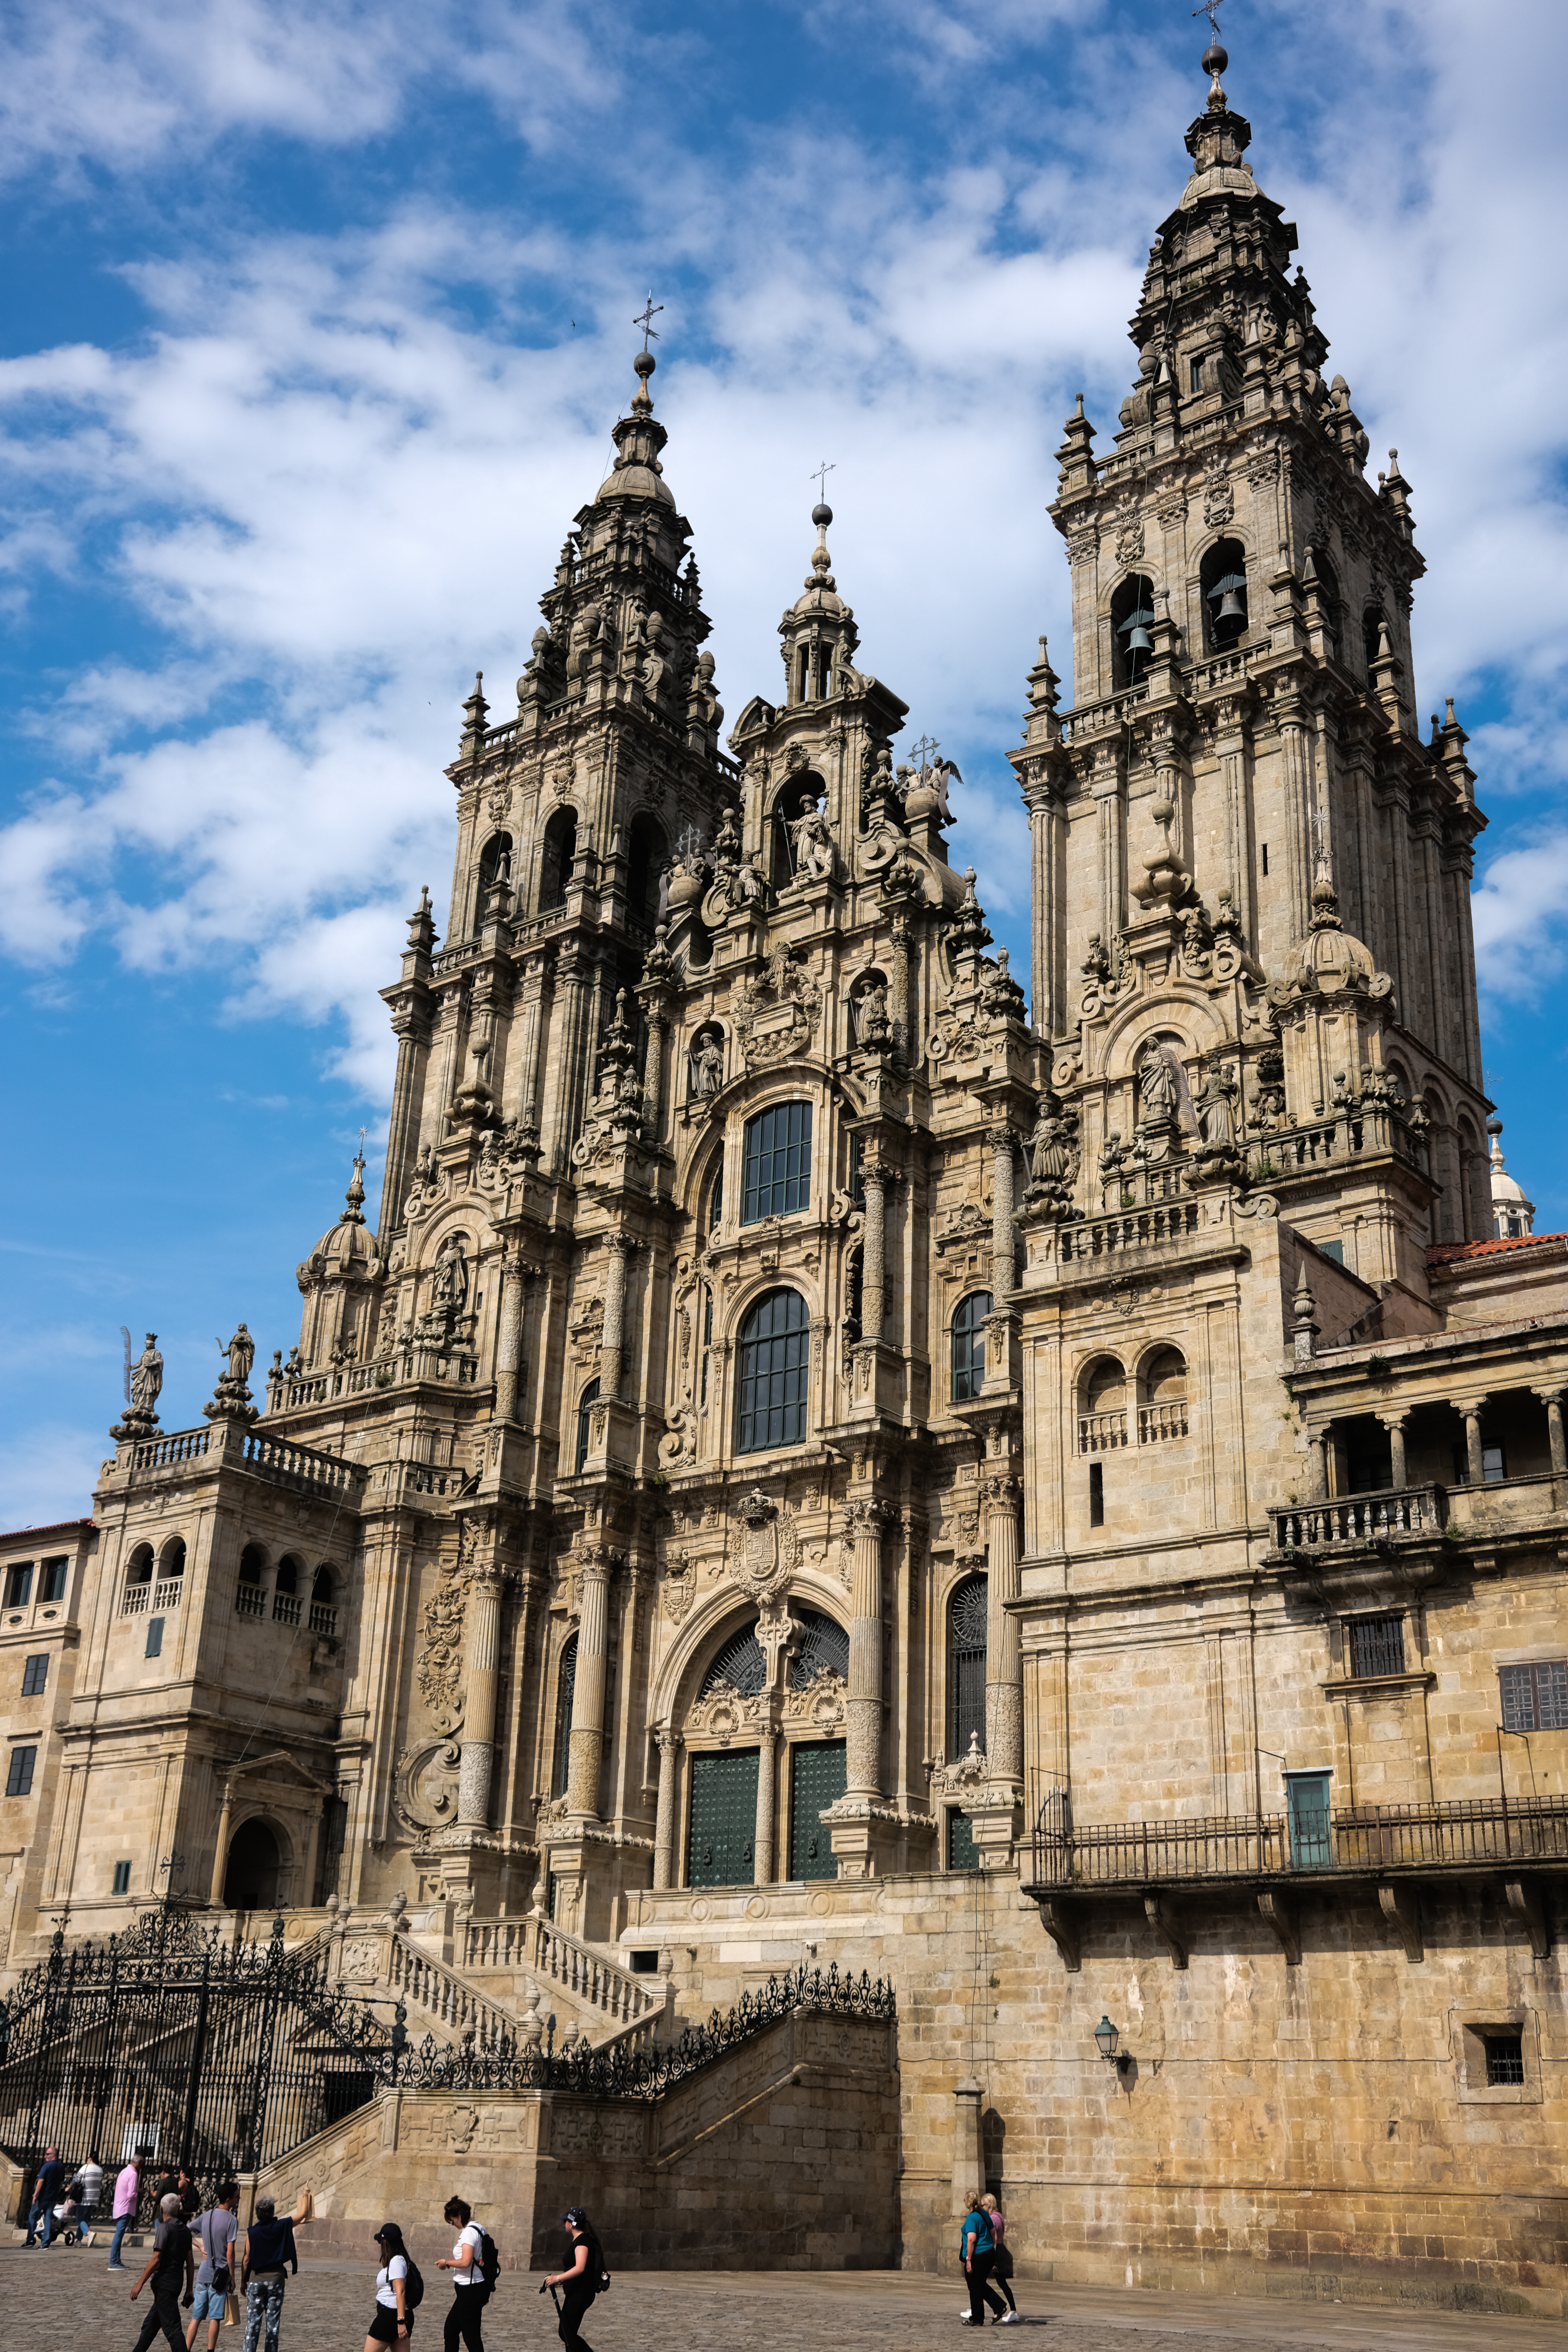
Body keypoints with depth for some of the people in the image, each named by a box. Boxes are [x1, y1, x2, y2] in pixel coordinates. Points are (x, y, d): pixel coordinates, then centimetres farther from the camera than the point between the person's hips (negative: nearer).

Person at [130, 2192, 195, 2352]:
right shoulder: (185, 2230, 10)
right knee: (151, 2324, 20)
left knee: (172, 2328, -8)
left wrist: (140, 2284, -14)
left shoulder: (165, 2228, -11)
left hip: (164, 2283, -8)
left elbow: (156, 2259, -17)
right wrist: (189, 2290, 16)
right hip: (177, 2282, 8)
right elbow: (190, 2263, 11)